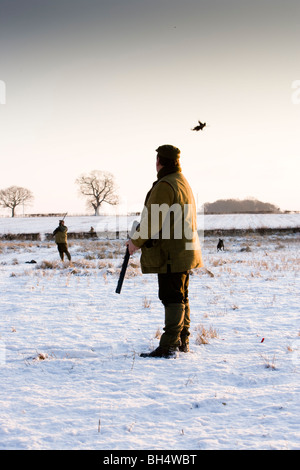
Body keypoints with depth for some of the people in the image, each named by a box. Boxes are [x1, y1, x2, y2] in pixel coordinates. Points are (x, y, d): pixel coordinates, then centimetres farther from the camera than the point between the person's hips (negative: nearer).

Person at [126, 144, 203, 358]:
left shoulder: (164, 185, -15)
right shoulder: (183, 183, 18)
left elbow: (154, 220, -19)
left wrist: (137, 241, -6)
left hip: (171, 254, -10)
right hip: (184, 250, 10)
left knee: (172, 298, -10)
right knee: (181, 297, 15)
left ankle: (169, 346, -10)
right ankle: (182, 342, 22)